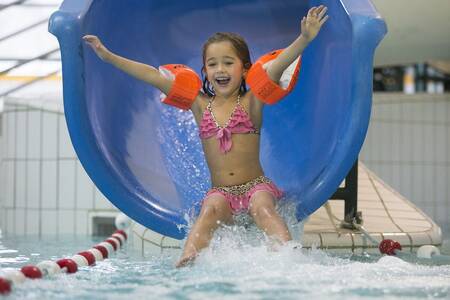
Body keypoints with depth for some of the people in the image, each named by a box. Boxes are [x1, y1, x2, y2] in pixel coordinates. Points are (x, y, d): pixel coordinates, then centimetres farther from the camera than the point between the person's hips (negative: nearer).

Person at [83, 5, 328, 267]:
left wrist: (304, 39, -29)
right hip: (220, 191, 1)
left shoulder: (251, 103, 2)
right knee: (210, 210, -29)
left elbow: (275, 68, -14)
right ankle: (189, 260, -48)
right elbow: (154, 76, 7)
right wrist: (108, 56, 7)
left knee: (263, 207, -31)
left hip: (256, 185, -1)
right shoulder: (200, 105, 10)